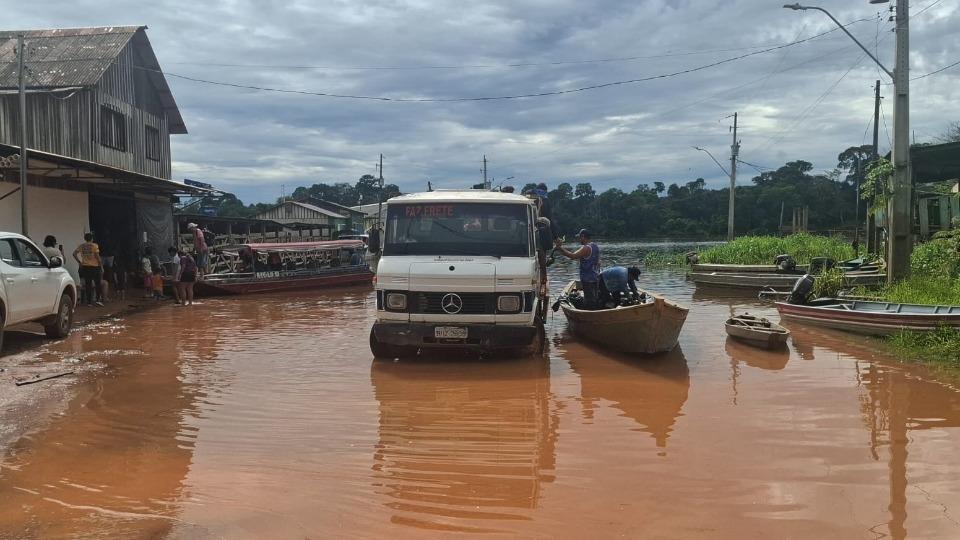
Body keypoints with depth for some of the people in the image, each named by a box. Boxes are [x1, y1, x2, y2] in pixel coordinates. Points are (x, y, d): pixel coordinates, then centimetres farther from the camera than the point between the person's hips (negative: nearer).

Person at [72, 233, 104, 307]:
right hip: (94, 266, -4)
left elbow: (74, 254, -1)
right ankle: (98, 299, -5)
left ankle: (89, 302, 6)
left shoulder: (81, 246, 5)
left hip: (85, 267, 4)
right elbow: (97, 256, -10)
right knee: (97, 284, 6)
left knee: (88, 284, 7)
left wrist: (79, 262, 5)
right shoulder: (94, 245, -7)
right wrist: (101, 266, -4)